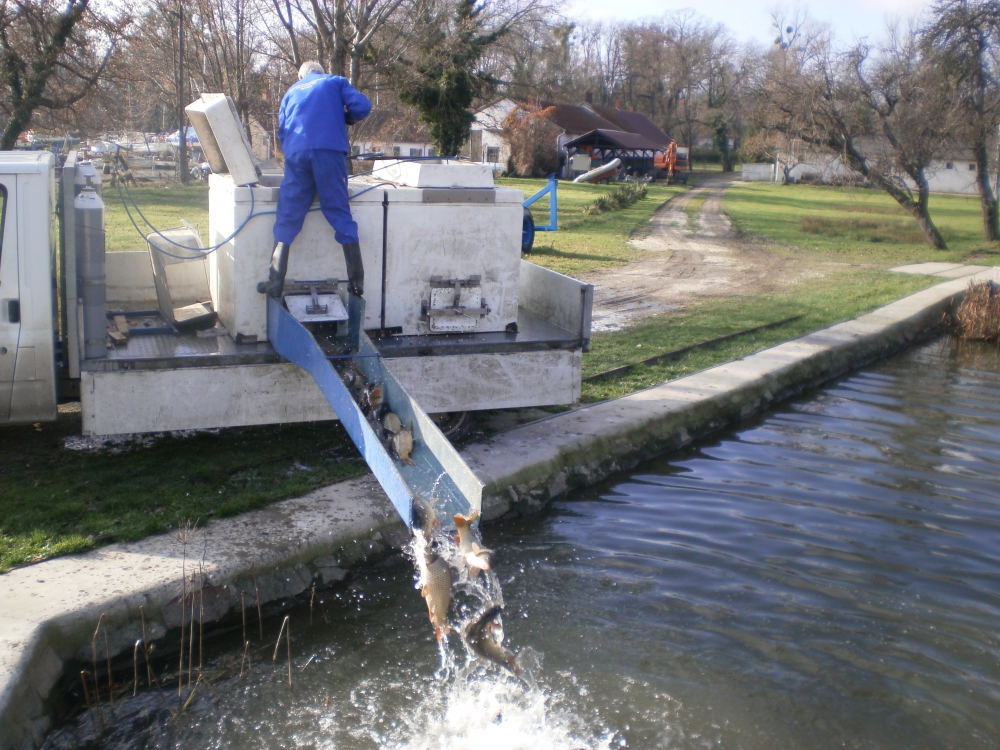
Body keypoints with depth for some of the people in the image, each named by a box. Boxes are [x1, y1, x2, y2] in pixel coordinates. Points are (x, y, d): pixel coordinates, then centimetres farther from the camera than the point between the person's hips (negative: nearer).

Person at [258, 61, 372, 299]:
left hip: (296, 153, 2)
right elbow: (362, 106, 4)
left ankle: (275, 281, -1)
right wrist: (344, 119, 23)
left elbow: (282, 131, 25)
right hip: (329, 151, -2)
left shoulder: (292, 91, 27)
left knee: (287, 219, 4)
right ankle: (357, 281, -3)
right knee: (340, 215, 0)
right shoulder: (336, 82, 20)